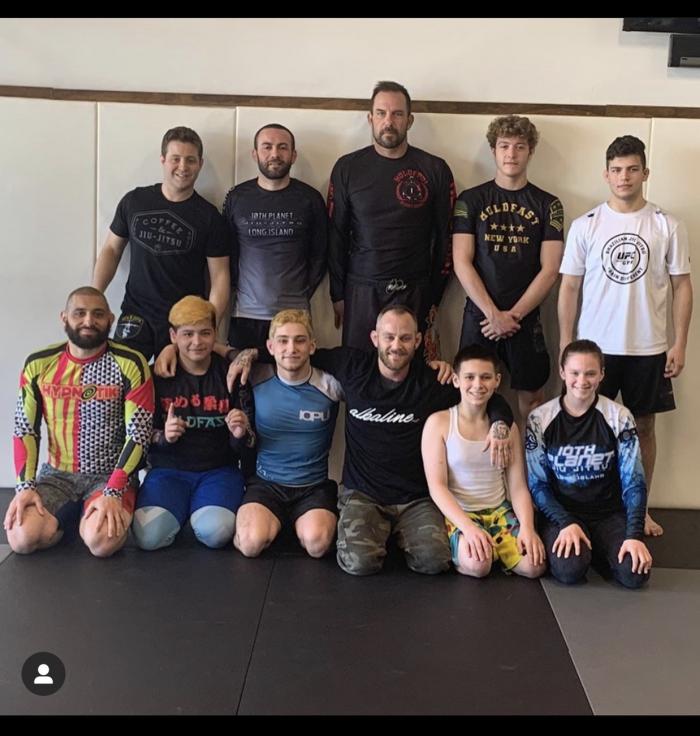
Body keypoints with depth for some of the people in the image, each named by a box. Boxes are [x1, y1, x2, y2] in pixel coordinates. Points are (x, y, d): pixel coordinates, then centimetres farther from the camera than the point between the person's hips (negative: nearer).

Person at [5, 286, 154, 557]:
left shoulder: (129, 364, -10)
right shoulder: (38, 364, 1)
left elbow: (138, 434, -13)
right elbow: (25, 430, 3)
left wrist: (112, 493, -22)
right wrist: (25, 485, -12)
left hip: (110, 475, -3)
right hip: (56, 474, 3)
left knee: (102, 541, -30)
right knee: (22, 538, -23)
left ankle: (87, 517, 7)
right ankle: (73, 513, 9)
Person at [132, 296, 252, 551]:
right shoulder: (158, 375, -1)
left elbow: (244, 445, 5)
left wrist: (240, 434, -19)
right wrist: (163, 437, -16)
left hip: (219, 470, 0)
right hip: (169, 470, 1)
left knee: (216, 532, -30)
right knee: (149, 536, -26)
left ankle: (197, 512, 6)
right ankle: (183, 510, 8)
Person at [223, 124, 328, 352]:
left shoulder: (310, 199, 3)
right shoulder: (236, 198, 5)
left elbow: (319, 254, 7)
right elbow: (227, 254, 9)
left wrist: (304, 293, 2)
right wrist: (237, 289, 2)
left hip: (294, 314, -1)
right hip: (245, 315, 1)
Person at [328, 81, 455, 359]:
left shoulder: (435, 169, 2)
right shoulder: (348, 168, 4)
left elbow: (444, 237, 4)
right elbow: (336, 236, 6)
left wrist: (434, 296, 1)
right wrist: (338, 295, 3)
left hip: (416, 292, 0)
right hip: (361, 292, 1)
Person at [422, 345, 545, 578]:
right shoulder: (439, 422, -7)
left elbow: (518, 487, 3)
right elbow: (437, 487, -11)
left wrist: (527, 527, -16)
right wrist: (468, 527, -25)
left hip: (499, 511, 4)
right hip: (457, 514, -4)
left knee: (535, 565, -19)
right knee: (478, 564, -33)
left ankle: (494, 551, 10)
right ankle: (457, 553, 1)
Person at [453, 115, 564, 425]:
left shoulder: (547, 204, 4)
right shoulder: (471, 200, 3)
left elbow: (550, 269, -1)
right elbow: (462, 263, -3)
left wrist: (513, 315, -10)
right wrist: (493, 314, -12)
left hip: (526, 318, 0)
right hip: (479, 316, 0)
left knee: (531, 396, 6)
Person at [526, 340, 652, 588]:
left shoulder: (619, 417, -4)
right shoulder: (540, 419, -5)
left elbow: (634, 481, -6)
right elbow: (537, 484, -4)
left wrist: (634, 535, -18)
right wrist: (566, 523, -18)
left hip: (609, 514, 2)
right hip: (561, 513, -1)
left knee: (635, 573, -23)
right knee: (569, 570, -30)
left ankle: (594, 548, 9)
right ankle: (578, 548, 6)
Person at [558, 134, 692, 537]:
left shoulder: (668, 226, 0)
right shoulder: (585, 225, 0)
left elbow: (682, 285, 3)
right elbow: (570, 286, 3)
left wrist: (680, 343, -3)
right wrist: (566, 343, -1)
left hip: (648, 348, 0)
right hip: (595, 346, 0)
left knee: (644, 426, 10)